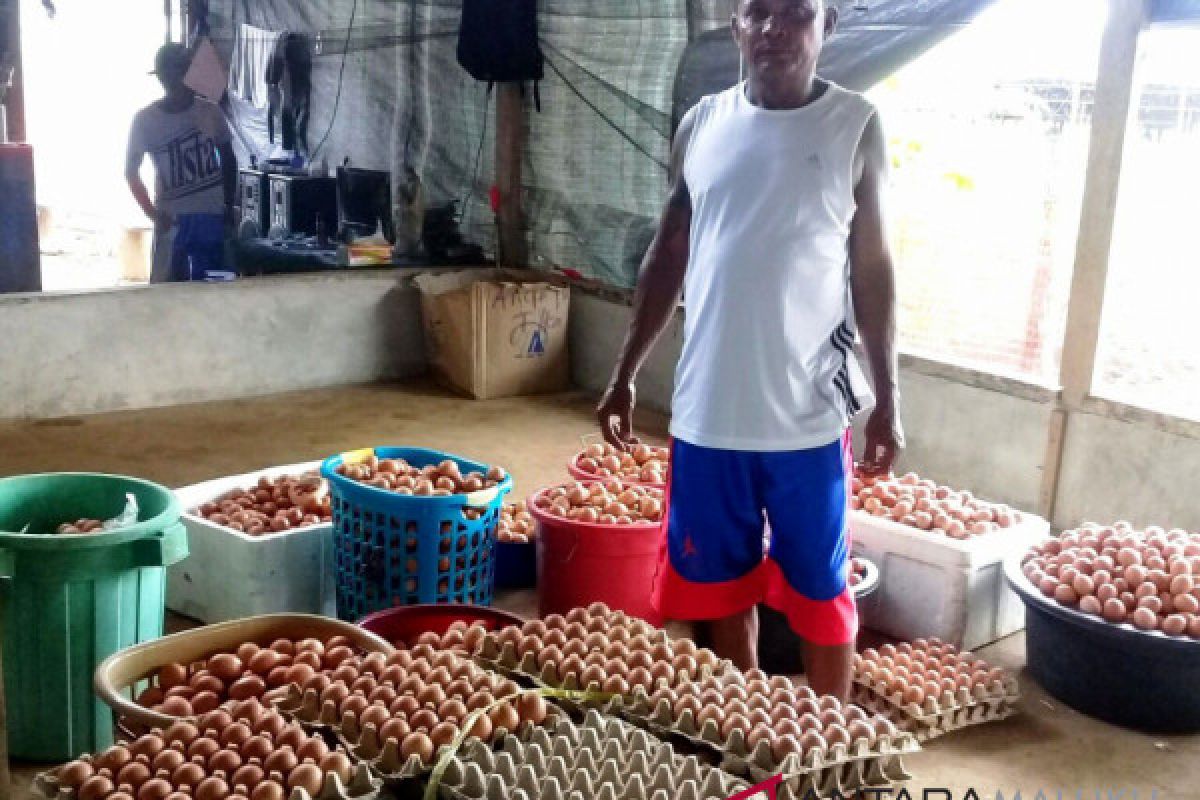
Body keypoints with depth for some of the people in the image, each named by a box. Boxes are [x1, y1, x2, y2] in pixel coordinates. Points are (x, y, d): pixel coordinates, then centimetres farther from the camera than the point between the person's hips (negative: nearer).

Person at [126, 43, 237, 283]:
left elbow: (228, 160, 13)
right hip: (172, 220, -1)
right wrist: (153, 213, -4)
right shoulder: (145, 119, -3)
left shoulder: (210, 113, 2)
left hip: (212, 218, 2)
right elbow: (131, 171, 5)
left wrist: (229, 206, 7)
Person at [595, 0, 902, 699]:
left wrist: (888, 399, -3)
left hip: (808, 414, -3)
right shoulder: (702, 124, 4)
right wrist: (626, 374, 10)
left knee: (820, 588, 8)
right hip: (708, 409, 3)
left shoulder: (855, 126, -3)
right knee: (722, 581, 15)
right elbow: (669, 258, 10)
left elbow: (873, 271, 0)